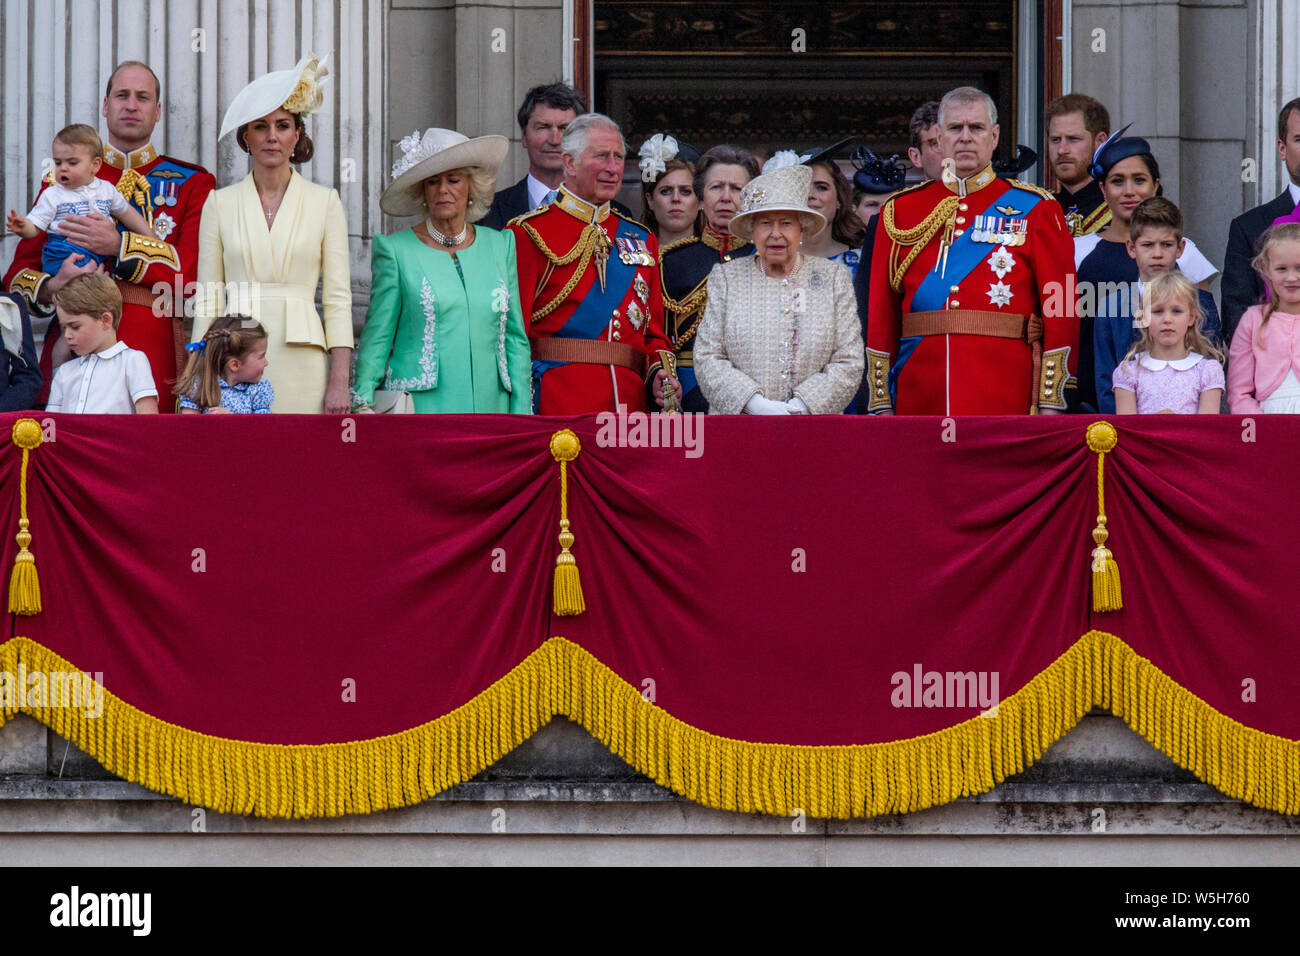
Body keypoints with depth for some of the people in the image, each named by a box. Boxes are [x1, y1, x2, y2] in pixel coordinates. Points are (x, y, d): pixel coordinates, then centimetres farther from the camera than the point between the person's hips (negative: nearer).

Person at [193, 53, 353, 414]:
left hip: (301, 363, -1)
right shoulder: (220, 203, 9)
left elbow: (338, 298, 4)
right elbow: (208, 299, 9)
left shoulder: (325, 202, 7)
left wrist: (339, 382, -4)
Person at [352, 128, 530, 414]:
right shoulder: (396, 250, 3)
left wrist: (521, 412, 8)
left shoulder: (500, 246, 13)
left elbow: (515, 337, 14)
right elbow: (376, 338, 4)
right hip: (420, 410, -3)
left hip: (489, 406, 3)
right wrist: (364, 404, -5)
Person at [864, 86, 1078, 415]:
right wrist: (881, 404, 4)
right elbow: (881, 313, 10)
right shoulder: (900, 211, 11)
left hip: (1006, 400, -2)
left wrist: (1051, 403, -6)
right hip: (920, 402, 2)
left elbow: (1061, 309, 1)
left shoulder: (1035, 210, 5)